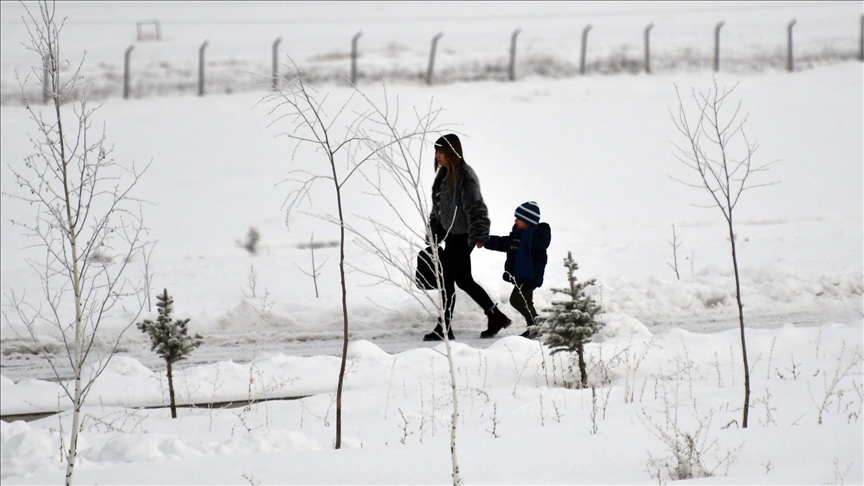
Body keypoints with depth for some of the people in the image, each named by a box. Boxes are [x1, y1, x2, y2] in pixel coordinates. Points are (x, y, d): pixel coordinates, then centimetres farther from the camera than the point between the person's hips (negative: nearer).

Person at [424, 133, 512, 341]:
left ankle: (444, 328, 4)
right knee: (464, 280, 14)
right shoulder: (444, 174, 9)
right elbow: (438, 207, 18)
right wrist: (434, 234, 18)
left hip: (462, 236, -9)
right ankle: (496, 317, 24)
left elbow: (475, 207, -20)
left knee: (447, 280, -4)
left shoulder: (465, 176, -17)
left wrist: (479, 235, -24)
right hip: (451, 234, 9)